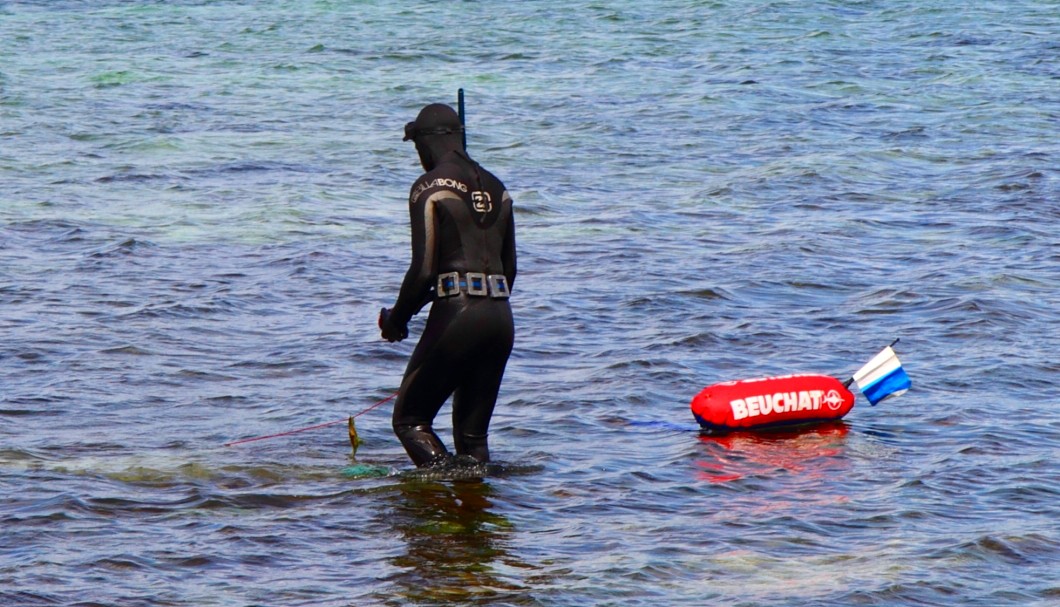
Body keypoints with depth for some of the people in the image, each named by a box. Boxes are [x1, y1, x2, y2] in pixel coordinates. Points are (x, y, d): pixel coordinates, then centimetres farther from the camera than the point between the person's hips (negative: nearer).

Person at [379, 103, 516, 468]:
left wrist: (396, 319, 3)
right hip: (501, 315, 7)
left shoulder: (430, 187, -6)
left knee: (409, 419, 2)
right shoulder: (496, 188, 16)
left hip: (456, 313, -7)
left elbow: (424, 269, -11)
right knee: (473, 432, 13)